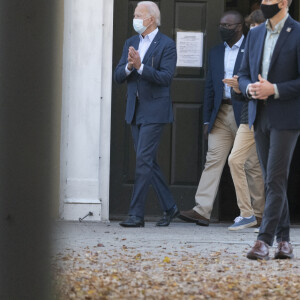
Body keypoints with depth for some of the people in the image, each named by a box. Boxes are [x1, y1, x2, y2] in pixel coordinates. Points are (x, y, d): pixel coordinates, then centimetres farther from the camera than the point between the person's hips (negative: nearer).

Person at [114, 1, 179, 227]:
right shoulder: (131, 43, 14)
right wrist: (129, 66, -13)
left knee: (144, 160, -11)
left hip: (154, 110, -7)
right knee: (148, 162, 10)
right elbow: (118, 76, 8)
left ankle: (136, 214, -11)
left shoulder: (166, 45, -6)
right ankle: (169, 207, 21)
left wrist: (140, 66, -25)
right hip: (135, 111, 7)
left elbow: (166, 77, -17)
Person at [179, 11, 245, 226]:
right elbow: (210, 87, 15)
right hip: (221, 113, 4)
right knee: (213, 159, -5)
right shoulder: (216, 53, 14)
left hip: (245, 114, -4)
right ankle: (202, 210, -12)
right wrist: (207, 119, 10)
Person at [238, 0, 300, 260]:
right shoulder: (255, 34, 13)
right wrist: (250, 89, -6)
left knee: (275, 180, -10)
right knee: (274, 181, 9)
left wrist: (274, 90, -19)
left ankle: (265, 240, -11)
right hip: (260, 117, 7)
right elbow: (244, 75, 16)